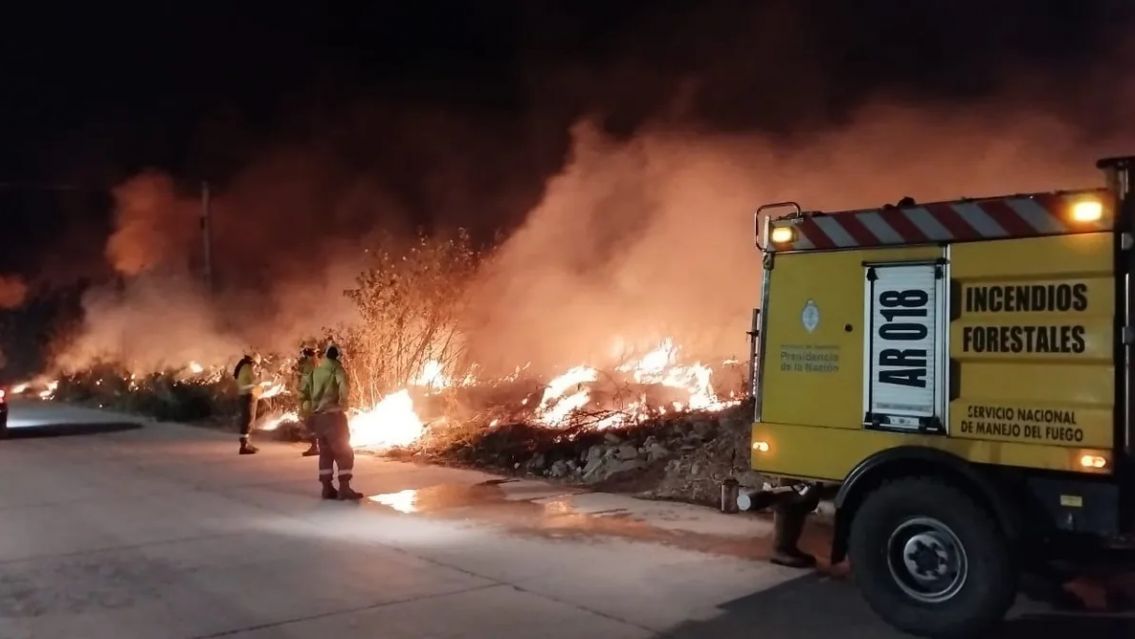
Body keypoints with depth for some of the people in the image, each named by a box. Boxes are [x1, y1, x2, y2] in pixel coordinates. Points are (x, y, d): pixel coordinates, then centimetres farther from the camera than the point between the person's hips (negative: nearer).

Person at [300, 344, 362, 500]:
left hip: (318, 416, 7)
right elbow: (343, 386, -26)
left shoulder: (315, 371, 13)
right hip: (333, 415, -6)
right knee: (344, 451, -2)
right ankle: (344, 488, -10)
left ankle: (327, 488, 13)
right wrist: (343, 403, -14)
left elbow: (303, 393, 10)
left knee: (325, 452, 14)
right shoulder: (337, 369, -5)